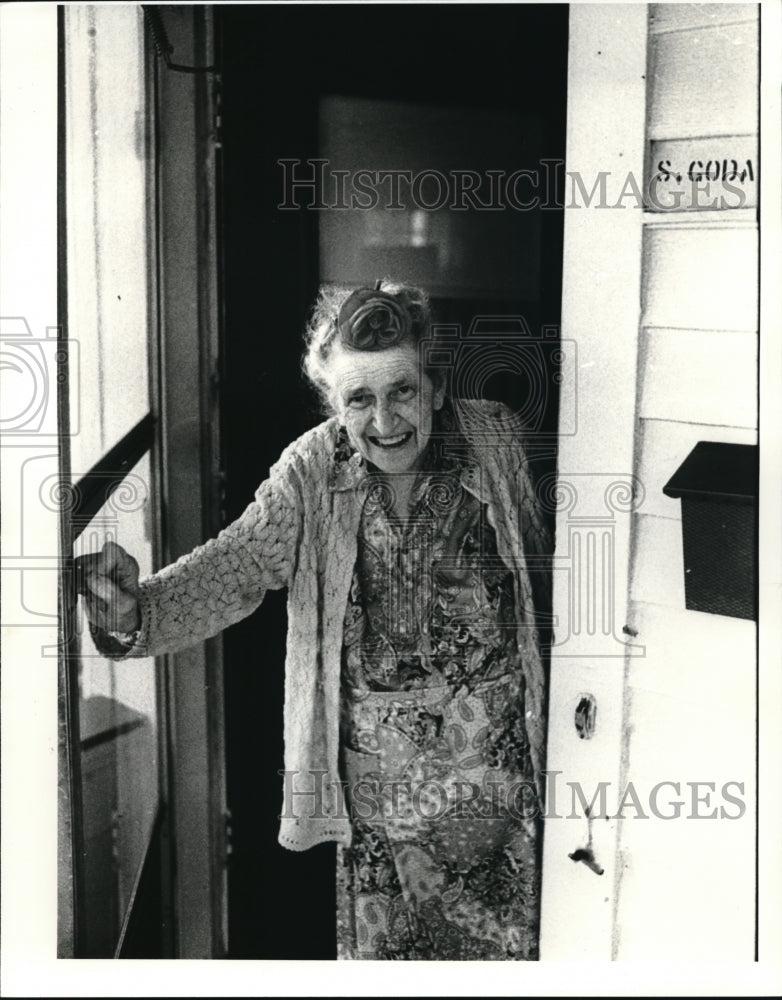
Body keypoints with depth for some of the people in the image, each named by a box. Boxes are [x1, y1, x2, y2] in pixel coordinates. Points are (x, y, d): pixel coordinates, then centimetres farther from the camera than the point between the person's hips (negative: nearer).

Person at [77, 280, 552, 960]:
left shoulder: (496, 441, -8)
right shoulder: (313, 472, -9)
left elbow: (541, 562, 3)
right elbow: (234, 567, -19)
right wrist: (137, 610, -38)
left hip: (492, 748, 0)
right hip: (375, 760, 0)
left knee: (501, 938, 13)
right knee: (378, 936, 14)